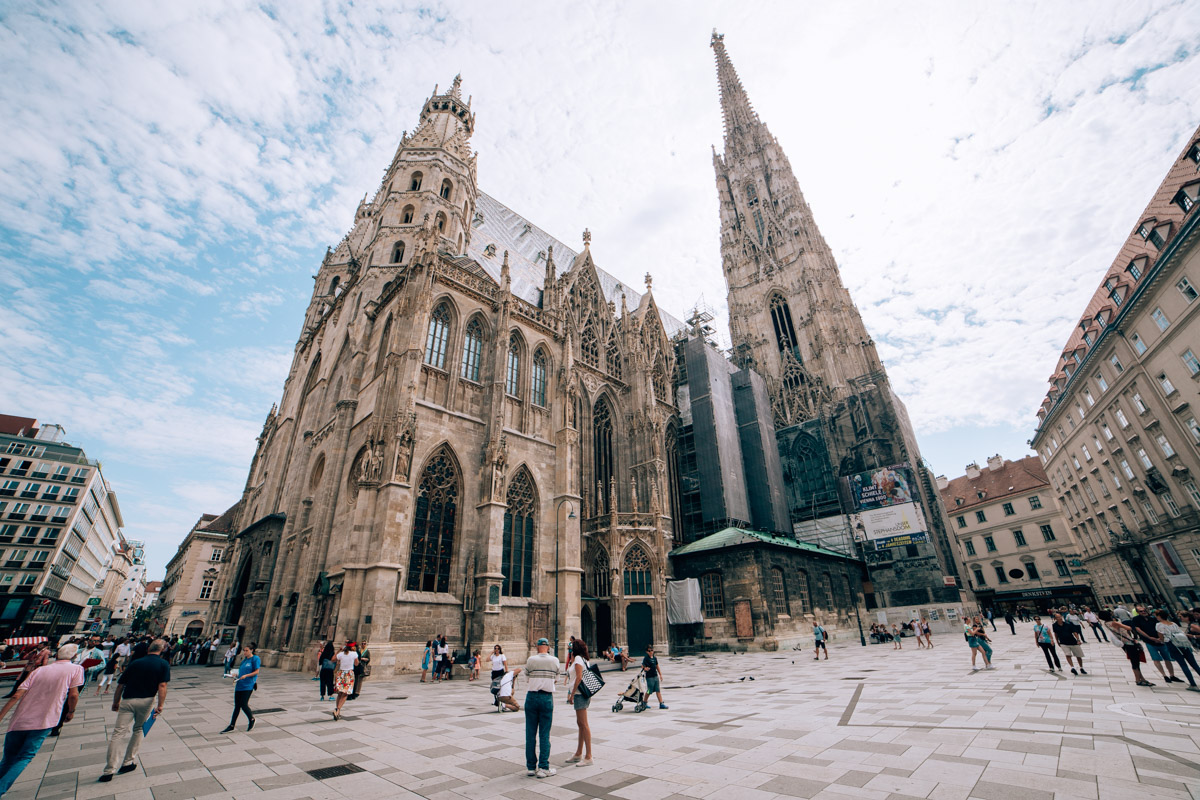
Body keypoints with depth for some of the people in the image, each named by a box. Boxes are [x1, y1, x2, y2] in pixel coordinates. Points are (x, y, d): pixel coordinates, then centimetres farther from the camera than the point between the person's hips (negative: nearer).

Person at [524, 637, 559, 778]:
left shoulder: (531, 659, -3)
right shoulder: (555, 661, -1)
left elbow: (526, 673, 11)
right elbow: (556, 680, 9)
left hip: (532, 697, 1)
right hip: (547, 698, 0)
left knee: (530, 734, 11)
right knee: (544, 735, 6)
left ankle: (530, 767, 18)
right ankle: (543, 768, 8)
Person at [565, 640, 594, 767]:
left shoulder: (578, 658, -14)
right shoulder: (584, 659, 14)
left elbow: (579, 677, -21)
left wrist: (572, 694, -18)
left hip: (580, 694, -10)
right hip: (584, 694, 10)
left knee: (583, 724, -4)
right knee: (580, 723, 17)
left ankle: (588, 757, 1)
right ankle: (579, 754, 27)